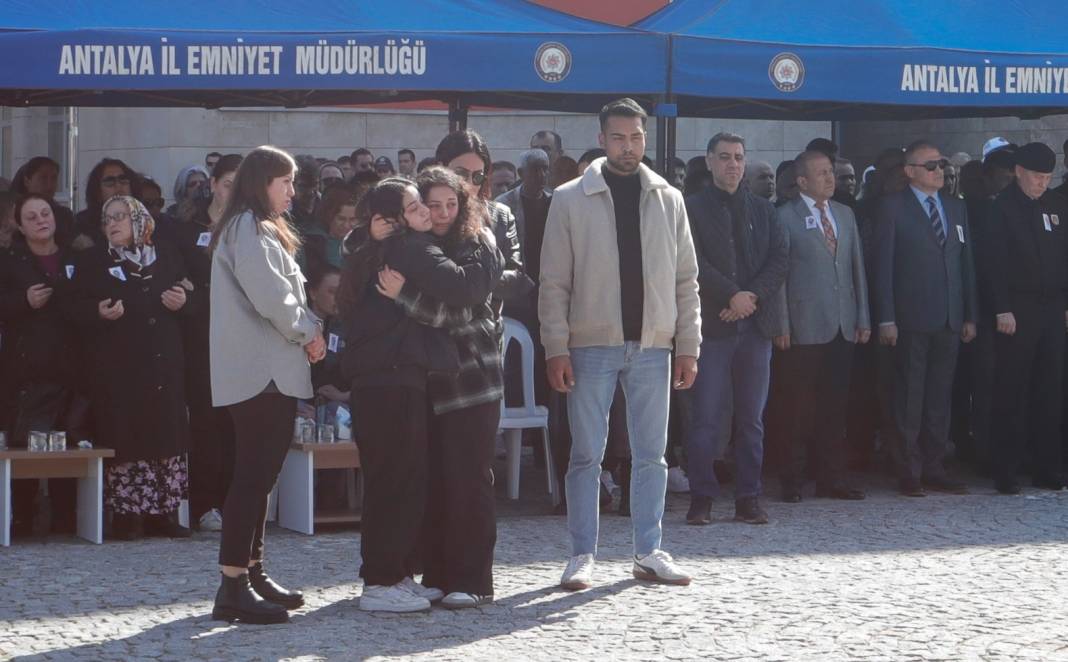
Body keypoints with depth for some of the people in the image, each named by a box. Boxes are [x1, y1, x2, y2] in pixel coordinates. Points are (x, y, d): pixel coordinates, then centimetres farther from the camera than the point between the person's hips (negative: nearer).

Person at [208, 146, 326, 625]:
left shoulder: (262, 229, 22)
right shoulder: (249, 229, -11)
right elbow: (269, 296, -19)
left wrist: (305, 331, 5)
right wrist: (307, 331, -4)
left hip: (269, 370, 11)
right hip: (259, 370, -11)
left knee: (260, 473, 13)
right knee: (253, 474, -13)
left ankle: (252, 573, 19)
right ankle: (233, 586, -15)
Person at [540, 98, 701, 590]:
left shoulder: (667, 199, 7)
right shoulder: (571, 200, -1)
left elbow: (685, 280, 9)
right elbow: (554, 283, -2)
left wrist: (687, 346, 3)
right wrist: (556, 349, -9)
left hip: (652, 346, 3)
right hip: (591, 346, -3)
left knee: (651, 455, 8)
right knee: (586, 454, 1)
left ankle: (649, 553, 16)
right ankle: (582, 555, 8)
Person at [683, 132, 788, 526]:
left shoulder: (762, 211, 17)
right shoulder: (692, 209, 4)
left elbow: (779, 259, 7)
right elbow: (694, 264, -7)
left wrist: (752, 296, -8)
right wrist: (732, 295, -15)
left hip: (756, 324, 4)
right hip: (712, 325, -4)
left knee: (752, 419, 4)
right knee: (706, 417, -6)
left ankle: (748, 498, 7)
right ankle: (701, 498, 0)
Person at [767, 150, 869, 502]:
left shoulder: (845, 214, 15)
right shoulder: (786, 217, -2)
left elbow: (857, 266, 16)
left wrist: (863, 318, 11)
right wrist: (780, 325, -10)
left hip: (842, 326, 5)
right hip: (804, 327, -5)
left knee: (834, 407, 7)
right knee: (795, 408, -2)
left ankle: (832, 479, 13)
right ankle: (792, 481, 6)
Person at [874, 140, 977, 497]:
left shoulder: (956, 208, 15)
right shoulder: (893, 207, -2)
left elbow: (966, 263, 15)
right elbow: (883, 264, -5)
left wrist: (970, 315, 10)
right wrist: (886, 319, -11)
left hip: (949, 319, 5)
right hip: (912, 318, -5)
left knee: (940, 397, 8)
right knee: (910, 398, -1)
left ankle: (934, 468, 13)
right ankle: (909, 471, 4)